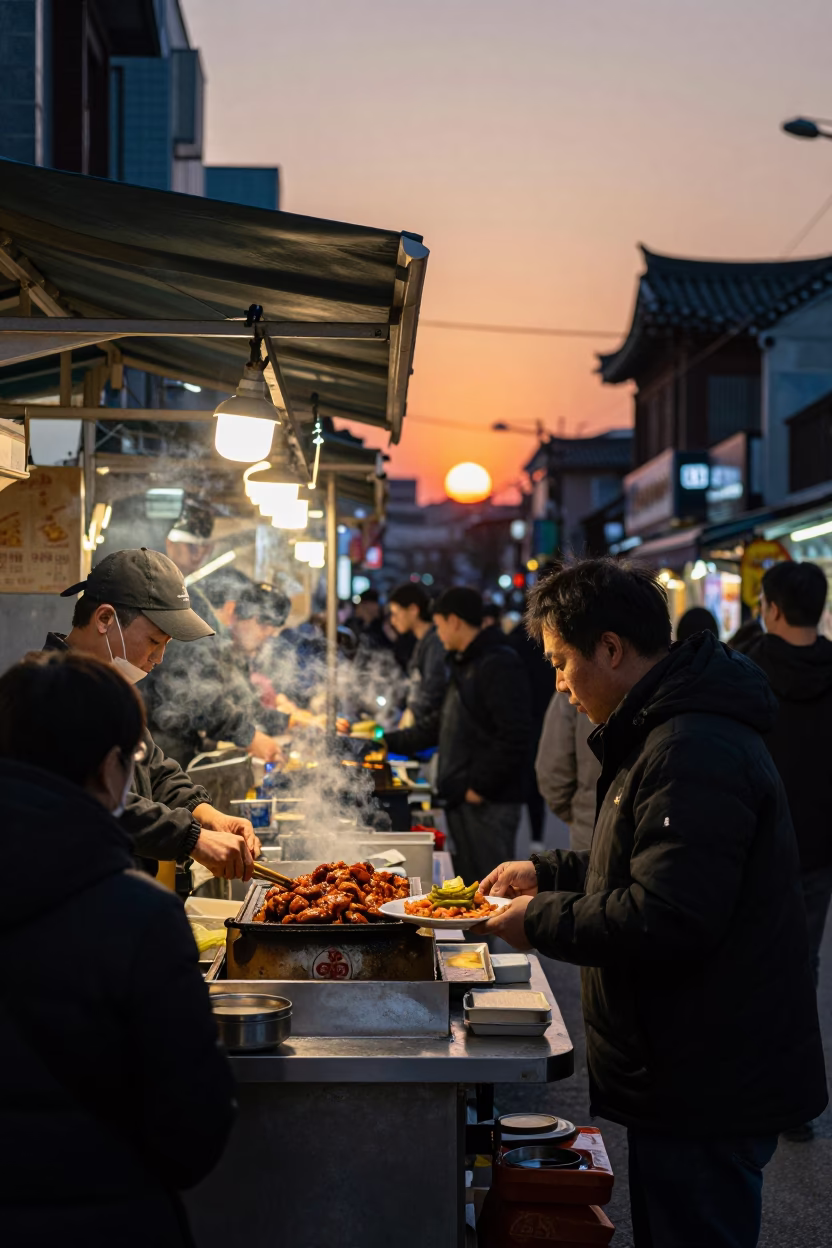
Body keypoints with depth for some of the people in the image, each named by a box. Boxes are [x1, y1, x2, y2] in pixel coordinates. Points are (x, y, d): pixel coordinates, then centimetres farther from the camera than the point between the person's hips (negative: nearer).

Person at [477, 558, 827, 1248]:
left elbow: (666, 919, -28)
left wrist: (542, 919, -15)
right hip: (694, 1070, 11)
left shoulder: (693, 752, -24)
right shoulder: (664, 731, 13)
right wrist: (546, 873, 16)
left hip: (708, 1086, -11)